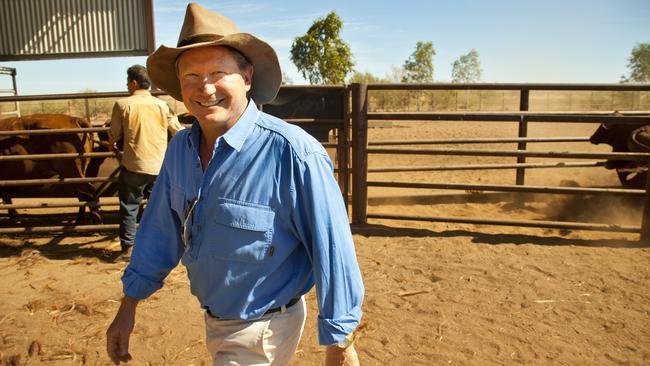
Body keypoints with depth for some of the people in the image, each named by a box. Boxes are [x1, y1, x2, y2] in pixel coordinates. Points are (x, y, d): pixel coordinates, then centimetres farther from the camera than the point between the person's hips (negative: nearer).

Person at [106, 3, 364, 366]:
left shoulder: (292, 152, -29)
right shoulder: (180, 148, -6)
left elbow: (332, 250, -24)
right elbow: (161, 230, 5)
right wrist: (128, 308, 9)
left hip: (261, 333, -7)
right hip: (215, 319, 8)